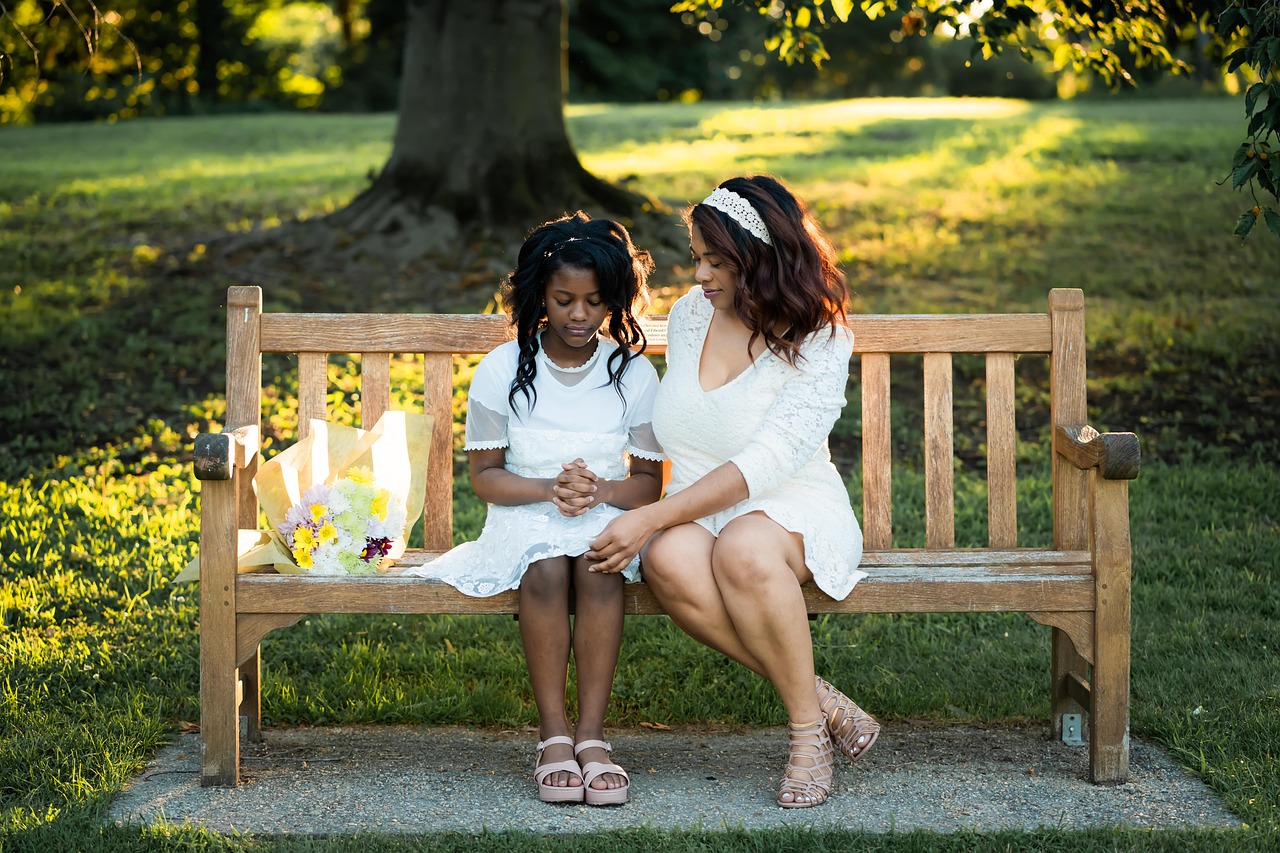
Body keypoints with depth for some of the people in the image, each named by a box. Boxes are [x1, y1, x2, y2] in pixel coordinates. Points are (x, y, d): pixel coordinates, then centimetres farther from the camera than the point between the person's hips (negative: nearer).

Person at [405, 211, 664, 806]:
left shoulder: (633, 373, 2)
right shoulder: (501, 371, 0)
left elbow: (649, 482, 4)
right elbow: (484, 476, 2)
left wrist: (601, 490, -18)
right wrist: (549, 488, -17)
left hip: (607, 516, 0)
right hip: (524, 516, 0)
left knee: (599, 565, -35)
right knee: (546, 570, -35)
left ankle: (591, 733, -30)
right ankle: (553, 734, -27)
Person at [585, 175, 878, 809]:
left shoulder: (819, 342, -11)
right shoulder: (689, 315, 8)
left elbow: (765, 461, -21)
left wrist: (649, 518, -27)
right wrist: (650, 523, 11)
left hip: (790, 507, -4)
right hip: (693, 510, 4)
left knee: (742, 550, -41)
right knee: (670, 563, -35)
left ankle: (807, 727, -21)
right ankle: (822, 700, -23)